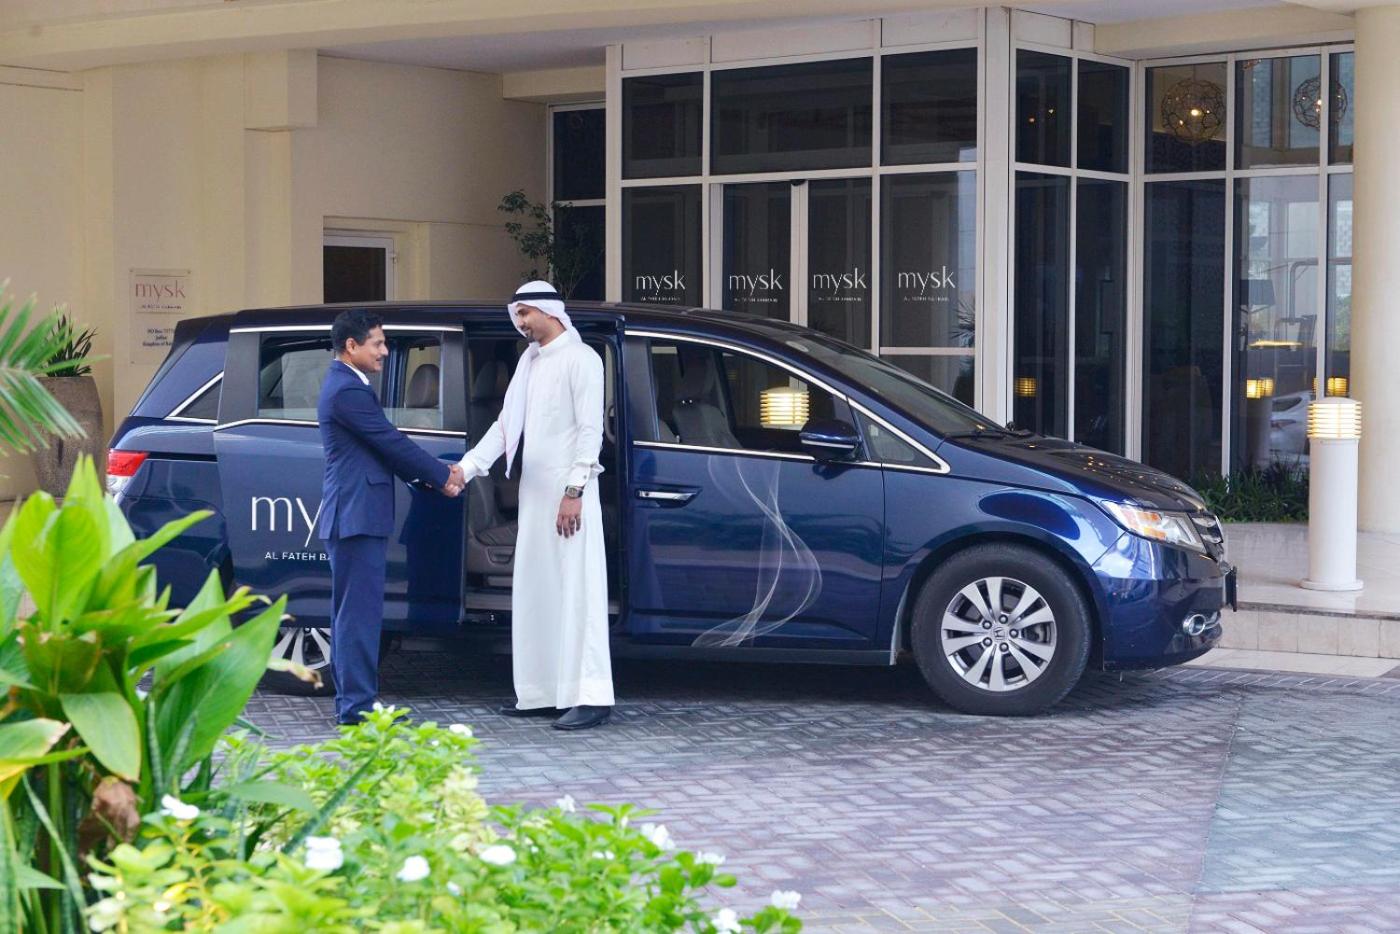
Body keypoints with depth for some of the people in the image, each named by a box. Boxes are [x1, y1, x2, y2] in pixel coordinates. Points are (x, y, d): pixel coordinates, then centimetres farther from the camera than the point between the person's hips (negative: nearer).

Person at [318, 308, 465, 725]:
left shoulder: (345, 385, 18)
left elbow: (387, 445, 17)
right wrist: (443, 475, -4)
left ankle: (350, 701, 19)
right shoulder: (347, 390, -16)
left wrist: (437, 473, 8)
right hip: (357, 515, -11)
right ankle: (357, 705, -8)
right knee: (361, 611, -9)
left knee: (350, 611, 13)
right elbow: (391, 442, -15)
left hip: (352, 515, 11)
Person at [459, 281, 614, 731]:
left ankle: (589, 697, -9)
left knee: (576, 591, -9)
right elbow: (505, 424, 15)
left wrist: (574, 492, -19)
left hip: (567, 492, -8)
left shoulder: (580, 358, -7)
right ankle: (543, 692, 14)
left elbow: (590, 429, -13)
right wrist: (466, 468, 5)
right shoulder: (529, 361, 16)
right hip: (533, 491, 9)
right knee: (534, 592, 9)